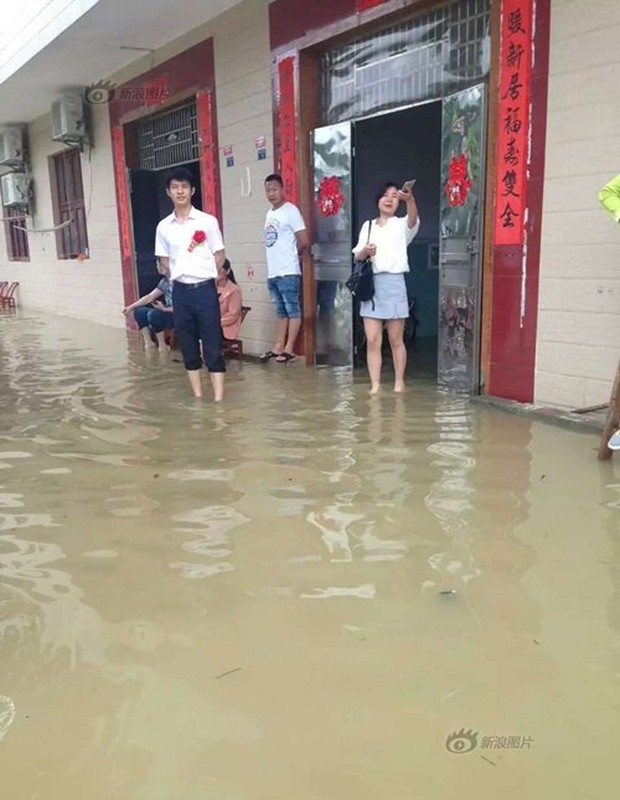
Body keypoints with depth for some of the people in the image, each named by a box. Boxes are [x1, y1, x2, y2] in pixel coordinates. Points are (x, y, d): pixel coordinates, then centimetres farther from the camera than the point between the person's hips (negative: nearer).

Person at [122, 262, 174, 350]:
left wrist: (164, 309, -22)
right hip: (168, 313, 9)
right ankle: (149, 342, 4)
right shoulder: (165, 281, 6)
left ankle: (162, 345, -14)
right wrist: (131, 307, 8)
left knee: (153, 314, -31)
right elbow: (150, 297, 11)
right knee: (138, 311, 2)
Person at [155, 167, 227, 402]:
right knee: (188, 347, 8)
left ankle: (218, 400, 1)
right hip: (180, 291, 3)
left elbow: (220, 256, 3)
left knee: (213, 346, -2)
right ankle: (198, 397, 18)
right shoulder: (164, 227, 7)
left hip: (205, 289, -3)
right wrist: (179, 275, 3)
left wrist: (202, 273, -3)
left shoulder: (208, 221, -2)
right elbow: (164, 260, 15)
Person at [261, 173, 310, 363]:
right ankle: (278, 347, 18)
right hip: (272, 272, 8)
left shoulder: (291, 210, -7)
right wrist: (280, 255, 7)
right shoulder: (269, 213, 16)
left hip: (288, 272, -8)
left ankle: (289, 349, 2)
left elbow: (304, 241, -10)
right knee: (280, 311, 13)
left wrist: (292, 255, 5)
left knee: (293, 311, -1)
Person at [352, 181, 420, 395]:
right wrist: (365, 251, -14)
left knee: (396, 339, 3)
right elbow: (357, 256, 10)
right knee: (372, 339, 0)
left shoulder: (402, 225, 5)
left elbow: (413, 218, -20)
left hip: (393, 283, -3)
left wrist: (410, 199, -41)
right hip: (371, 283, 3)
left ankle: (399, 382, 15)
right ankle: (375, 384, 4)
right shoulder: (368, 225, 16)